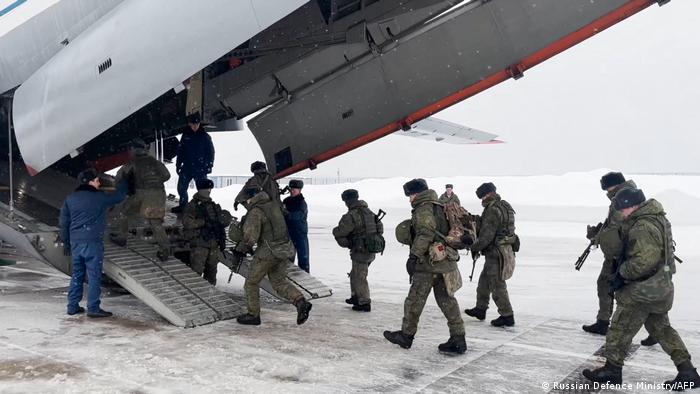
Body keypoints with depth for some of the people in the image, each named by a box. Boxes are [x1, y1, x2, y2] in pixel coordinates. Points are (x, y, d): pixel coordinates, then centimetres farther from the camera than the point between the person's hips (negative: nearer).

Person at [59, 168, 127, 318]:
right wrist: (124, 183, 25)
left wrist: (66, 242, 19)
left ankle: (73, 306, 19)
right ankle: (93, 308, -2)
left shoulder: (70, 199, 10)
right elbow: (118, 196, 7)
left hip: (75, 242, 6)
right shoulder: (99, 197, -7)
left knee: (77, 274, 15)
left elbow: (63, 222, 12)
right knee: (94, 276, -2)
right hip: (93, 242, -6)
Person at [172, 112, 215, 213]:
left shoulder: (205, 136, -1)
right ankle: (182, 206, 24)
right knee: (181, 187, 7)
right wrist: (178, 164, 9)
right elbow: (180, 150, 12)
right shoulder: (185, 135, 7)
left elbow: (210, 152, -1)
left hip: (200, 168, -3)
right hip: (187, 167, 3)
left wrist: (209, 166, -7)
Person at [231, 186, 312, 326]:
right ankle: (300, 301, 0)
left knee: (251, 282, 11)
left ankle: (253, 315, 19)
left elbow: (250, 237, -20)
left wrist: (239, 251, -7)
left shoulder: (255, 212, -14)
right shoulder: (274, 205, 8)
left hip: (268, 252, -7)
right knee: (279, 281, 19)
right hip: (285, 249, 7)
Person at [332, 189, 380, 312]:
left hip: (360, 252, -8)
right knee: (355, 274, 23)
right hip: (371, 251, 8)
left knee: (359, 277, 3)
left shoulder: (351, 216, -18)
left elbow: (338, 232, -16)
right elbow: (380, 229, 16)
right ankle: (356, 297, 34)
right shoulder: (370, 213, 8)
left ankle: (365, 303, 7)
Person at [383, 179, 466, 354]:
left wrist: (414, 255, -25)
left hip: (429, 262, -9)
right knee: (447, 300, 10)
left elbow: (425, 234, -23)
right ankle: (458, 339, 10)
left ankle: (406, 335, 16)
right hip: (446, 262, 9)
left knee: (415, 299, 4)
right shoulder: (439, 207, 17)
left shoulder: (423, 209, -11)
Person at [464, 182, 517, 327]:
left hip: (496, 252, -10)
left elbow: (486, 235, -21)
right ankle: (480, 309, 31)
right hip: (504, 249, 10)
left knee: (497, 285, -1)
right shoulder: (504, 206, 12)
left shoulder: (493, 210, -20)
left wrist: (475, 247, -7)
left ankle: (507, 316, 7)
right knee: (484, 281, 20)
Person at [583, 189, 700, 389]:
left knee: (620, 329, 4)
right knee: (661, 328, 21)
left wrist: (622, 274, -19)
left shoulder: (643, 227, -25)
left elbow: (644, 260, -32)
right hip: (660, 288, 10)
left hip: (642, 291, -10)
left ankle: (612, 371, 17)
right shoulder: (657, 218, 8)